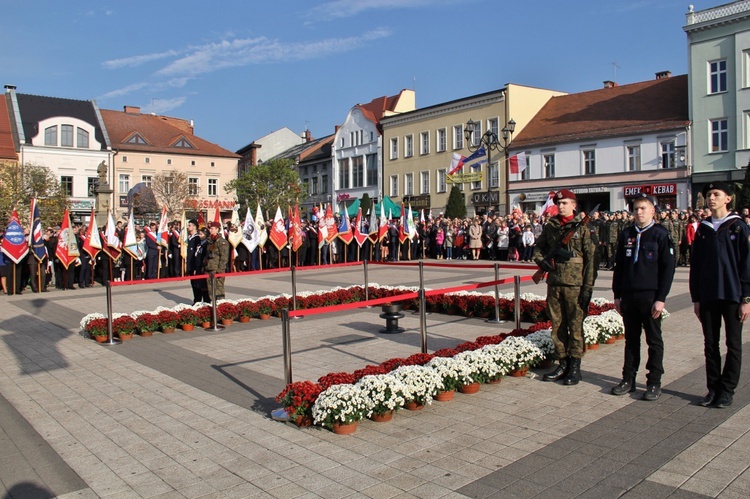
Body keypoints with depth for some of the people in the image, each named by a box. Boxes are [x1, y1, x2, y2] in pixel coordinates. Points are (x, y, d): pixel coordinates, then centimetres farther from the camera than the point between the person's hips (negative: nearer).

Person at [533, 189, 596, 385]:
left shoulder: (582, 227, -3)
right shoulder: (550, 227, 10)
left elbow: (590, 259, -6)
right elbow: (539, 247, 22)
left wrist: (588, 288, -11)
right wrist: (540, 260, -1)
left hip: (575, 284, -5)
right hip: (554, 283, 5)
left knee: (575, 326, 1)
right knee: (557, 325, 10)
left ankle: (575, 366, 12)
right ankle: (563, 363, 22)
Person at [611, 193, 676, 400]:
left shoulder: (661, 235, -3)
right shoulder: (626, 235, 9)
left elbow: (668, 268, -5)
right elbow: (618, 266, 13)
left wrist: (661, 298, -11)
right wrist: (617, 294, 9)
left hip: (650, 297, -4)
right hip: (628, 296, 4)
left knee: (654, 340, 6)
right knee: (631, 339, 11)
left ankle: (654, 382, 14)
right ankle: (628, 379, 18)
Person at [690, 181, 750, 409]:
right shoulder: (702, 229, 8)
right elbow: (695, 265, 9)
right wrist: (696, 298, 6)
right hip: (707, 297, 3)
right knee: (710, 345, 8)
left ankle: (727, 390, 13)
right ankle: (713, 388, 17)